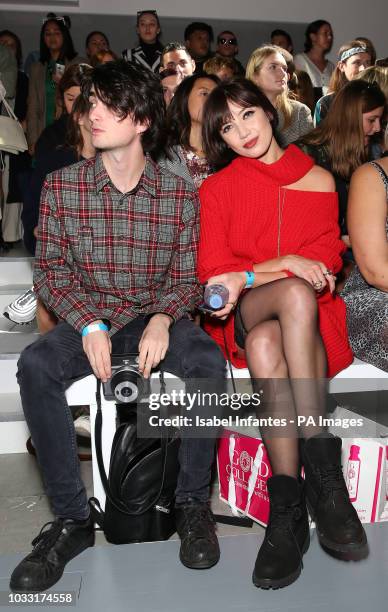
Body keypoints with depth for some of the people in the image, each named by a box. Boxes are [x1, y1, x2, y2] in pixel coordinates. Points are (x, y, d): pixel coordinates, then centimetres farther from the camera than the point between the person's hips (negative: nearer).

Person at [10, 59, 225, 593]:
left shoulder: (180, 195, -1)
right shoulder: (61, 186, -1)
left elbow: (187, 277, 2)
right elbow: (50, 271, -1)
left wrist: (162, 319, -19)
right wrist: (89, 325, -18)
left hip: (157, 318, 0)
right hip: (86, 319, 1)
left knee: (208, 362, -31)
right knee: (34, 366, -29)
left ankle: (193, 504, -10)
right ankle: (72, 519, -15)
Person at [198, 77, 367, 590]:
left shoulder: (319, 180, 11)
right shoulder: (217, 188, 10)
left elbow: (327, 257, 0)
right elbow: (213, 269, -1)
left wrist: (248, 275, -14)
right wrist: (286, 266, -15)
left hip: (310, 316, 0)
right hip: (243, 317, 0)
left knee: (265, 343, -35)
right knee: (297, 292, -35)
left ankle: (288, 508, -34)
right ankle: (321, 466, -35)